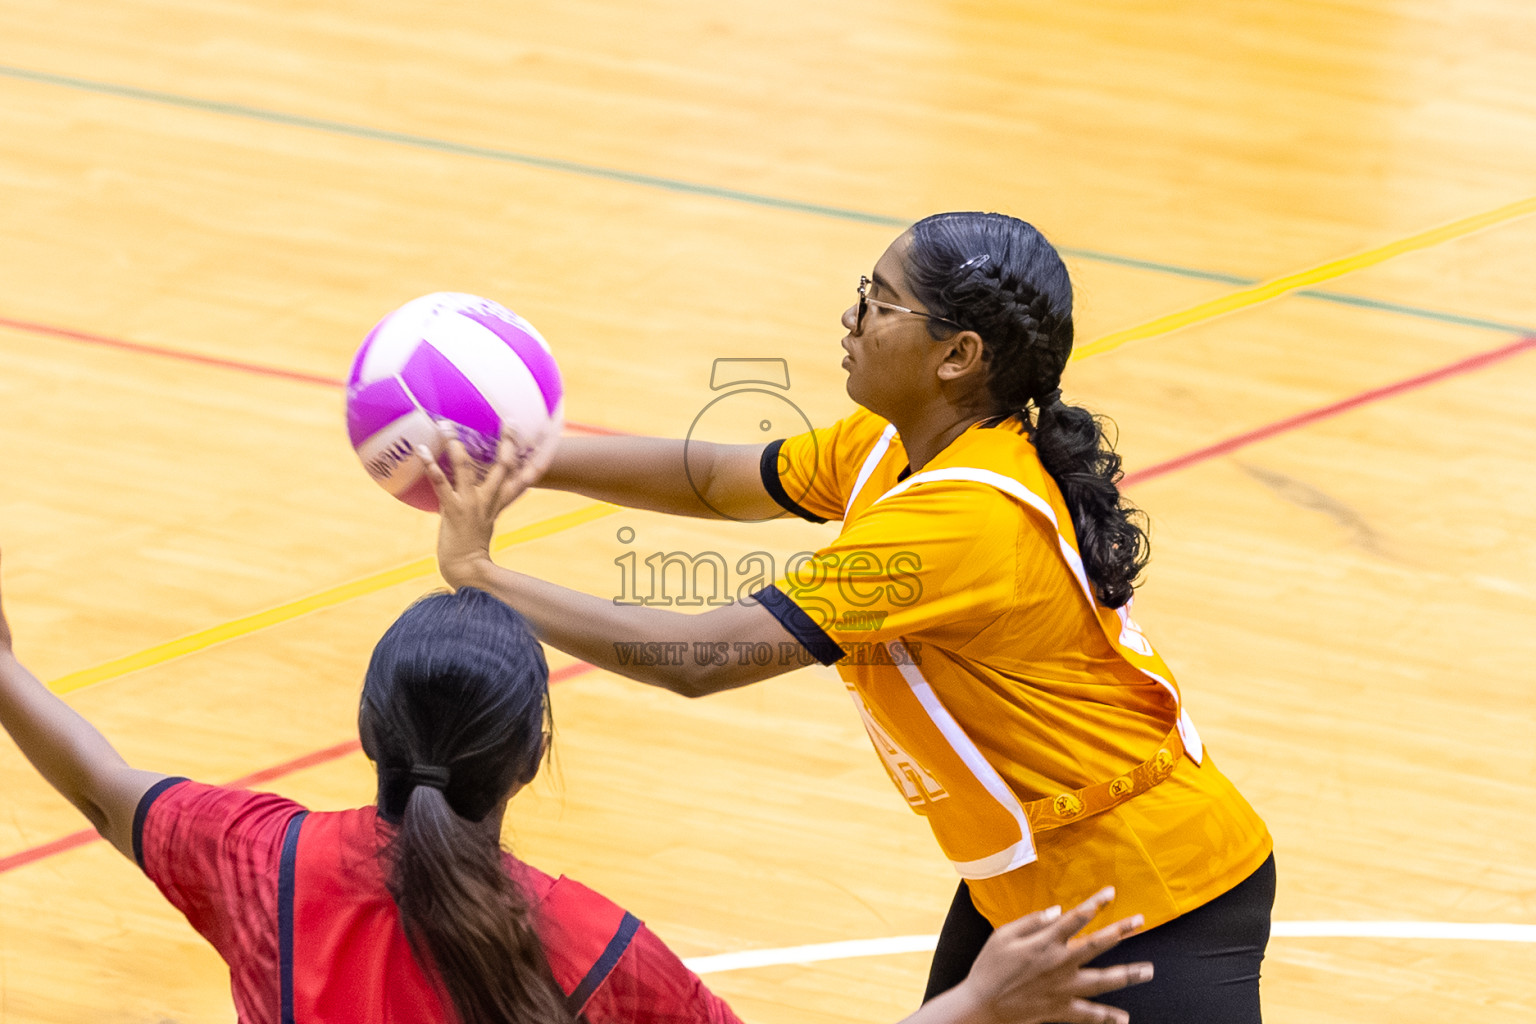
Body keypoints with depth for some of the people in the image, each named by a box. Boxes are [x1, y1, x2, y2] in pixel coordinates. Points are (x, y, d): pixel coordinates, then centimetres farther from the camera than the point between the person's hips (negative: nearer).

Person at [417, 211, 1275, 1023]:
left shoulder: (959, 519, -30)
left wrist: (477, 574, -25)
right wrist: (531, 460, -4)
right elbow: (718, 479, 12)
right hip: (1023, 879, 9)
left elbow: (699, 659, -31)